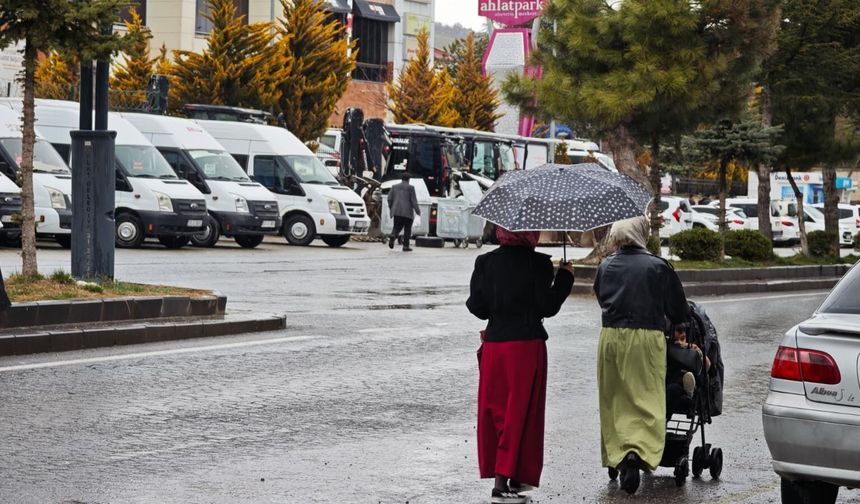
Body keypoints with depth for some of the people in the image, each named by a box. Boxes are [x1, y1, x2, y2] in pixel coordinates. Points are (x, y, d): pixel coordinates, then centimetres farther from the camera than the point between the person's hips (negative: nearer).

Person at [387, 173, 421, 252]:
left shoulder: (394, 186, 9)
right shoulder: (410, 187, -3)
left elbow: (389, 198, 7)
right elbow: (414, 200, -6)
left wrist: (391, 208, 20)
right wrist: (417, 210, 4)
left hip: (397, 212, 3)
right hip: (407, 212, -3)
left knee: (397, 227, 9)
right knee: (407, 229, 7)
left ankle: (393, 236, -22)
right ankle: (406, 246, 5)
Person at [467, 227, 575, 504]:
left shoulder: (485, 262, 2)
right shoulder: (538, 263, -9)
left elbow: (478, 308, 1)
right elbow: (548, 307, -9)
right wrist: (565, 276, 3)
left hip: (493, 345, 4)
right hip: (527, 346, -4)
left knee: (494, 409, 14)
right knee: (519, 412, 1)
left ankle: (497, 471, 20)